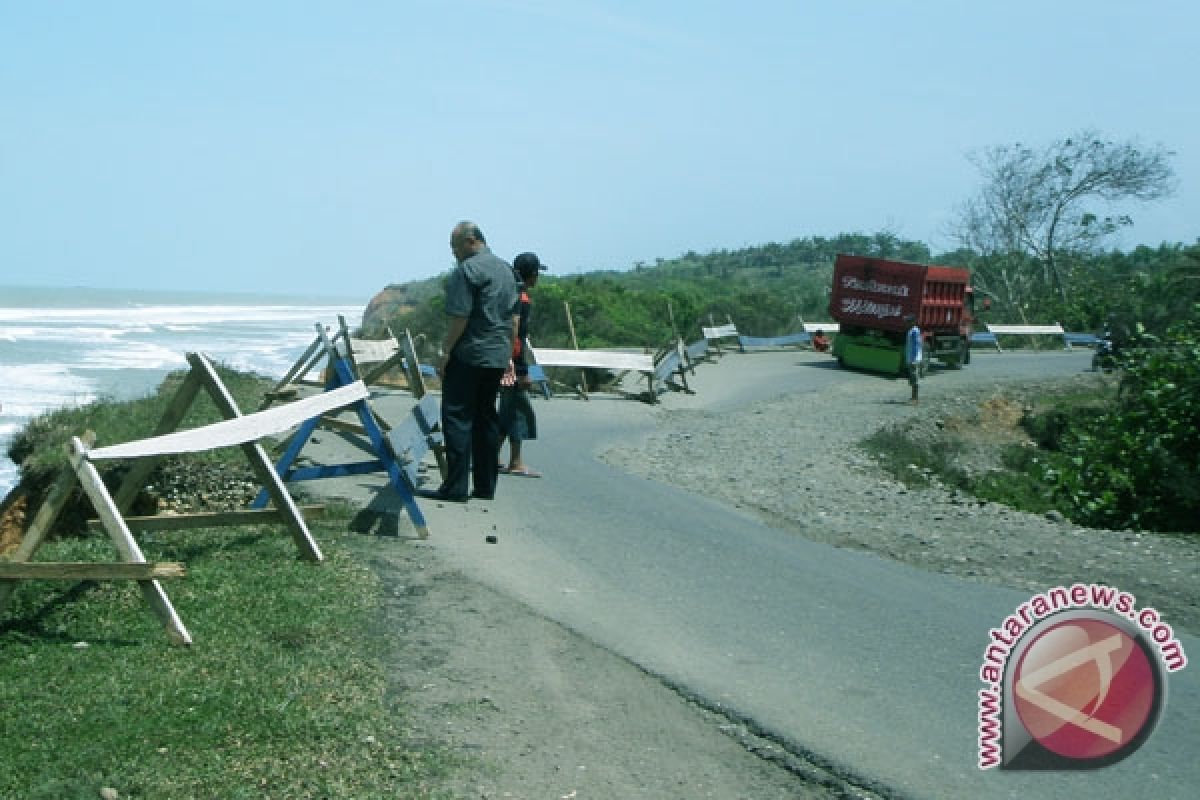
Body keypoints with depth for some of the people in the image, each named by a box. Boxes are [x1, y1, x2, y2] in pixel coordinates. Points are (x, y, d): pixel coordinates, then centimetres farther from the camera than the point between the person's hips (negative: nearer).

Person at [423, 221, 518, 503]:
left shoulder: (466, 270, -11)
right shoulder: (506, 269, 15)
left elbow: (460, 317, -17)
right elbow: (514, 318, 18)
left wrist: (445, 352, -11)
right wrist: (509, 353, 22)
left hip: (469, 355, -8)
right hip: (498, 356, 8)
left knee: (457, 418, -6)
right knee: (486, 418, 12)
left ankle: (455, 488, -8)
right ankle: (485, 487, 15)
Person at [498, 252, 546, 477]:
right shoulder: (522, 297, -14)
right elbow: (518, 336, -19)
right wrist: (524, 372, -19)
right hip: (512, 365, -9)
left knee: (508, 410, 15)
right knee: (519, 409, -4)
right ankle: (515, 463, -1)